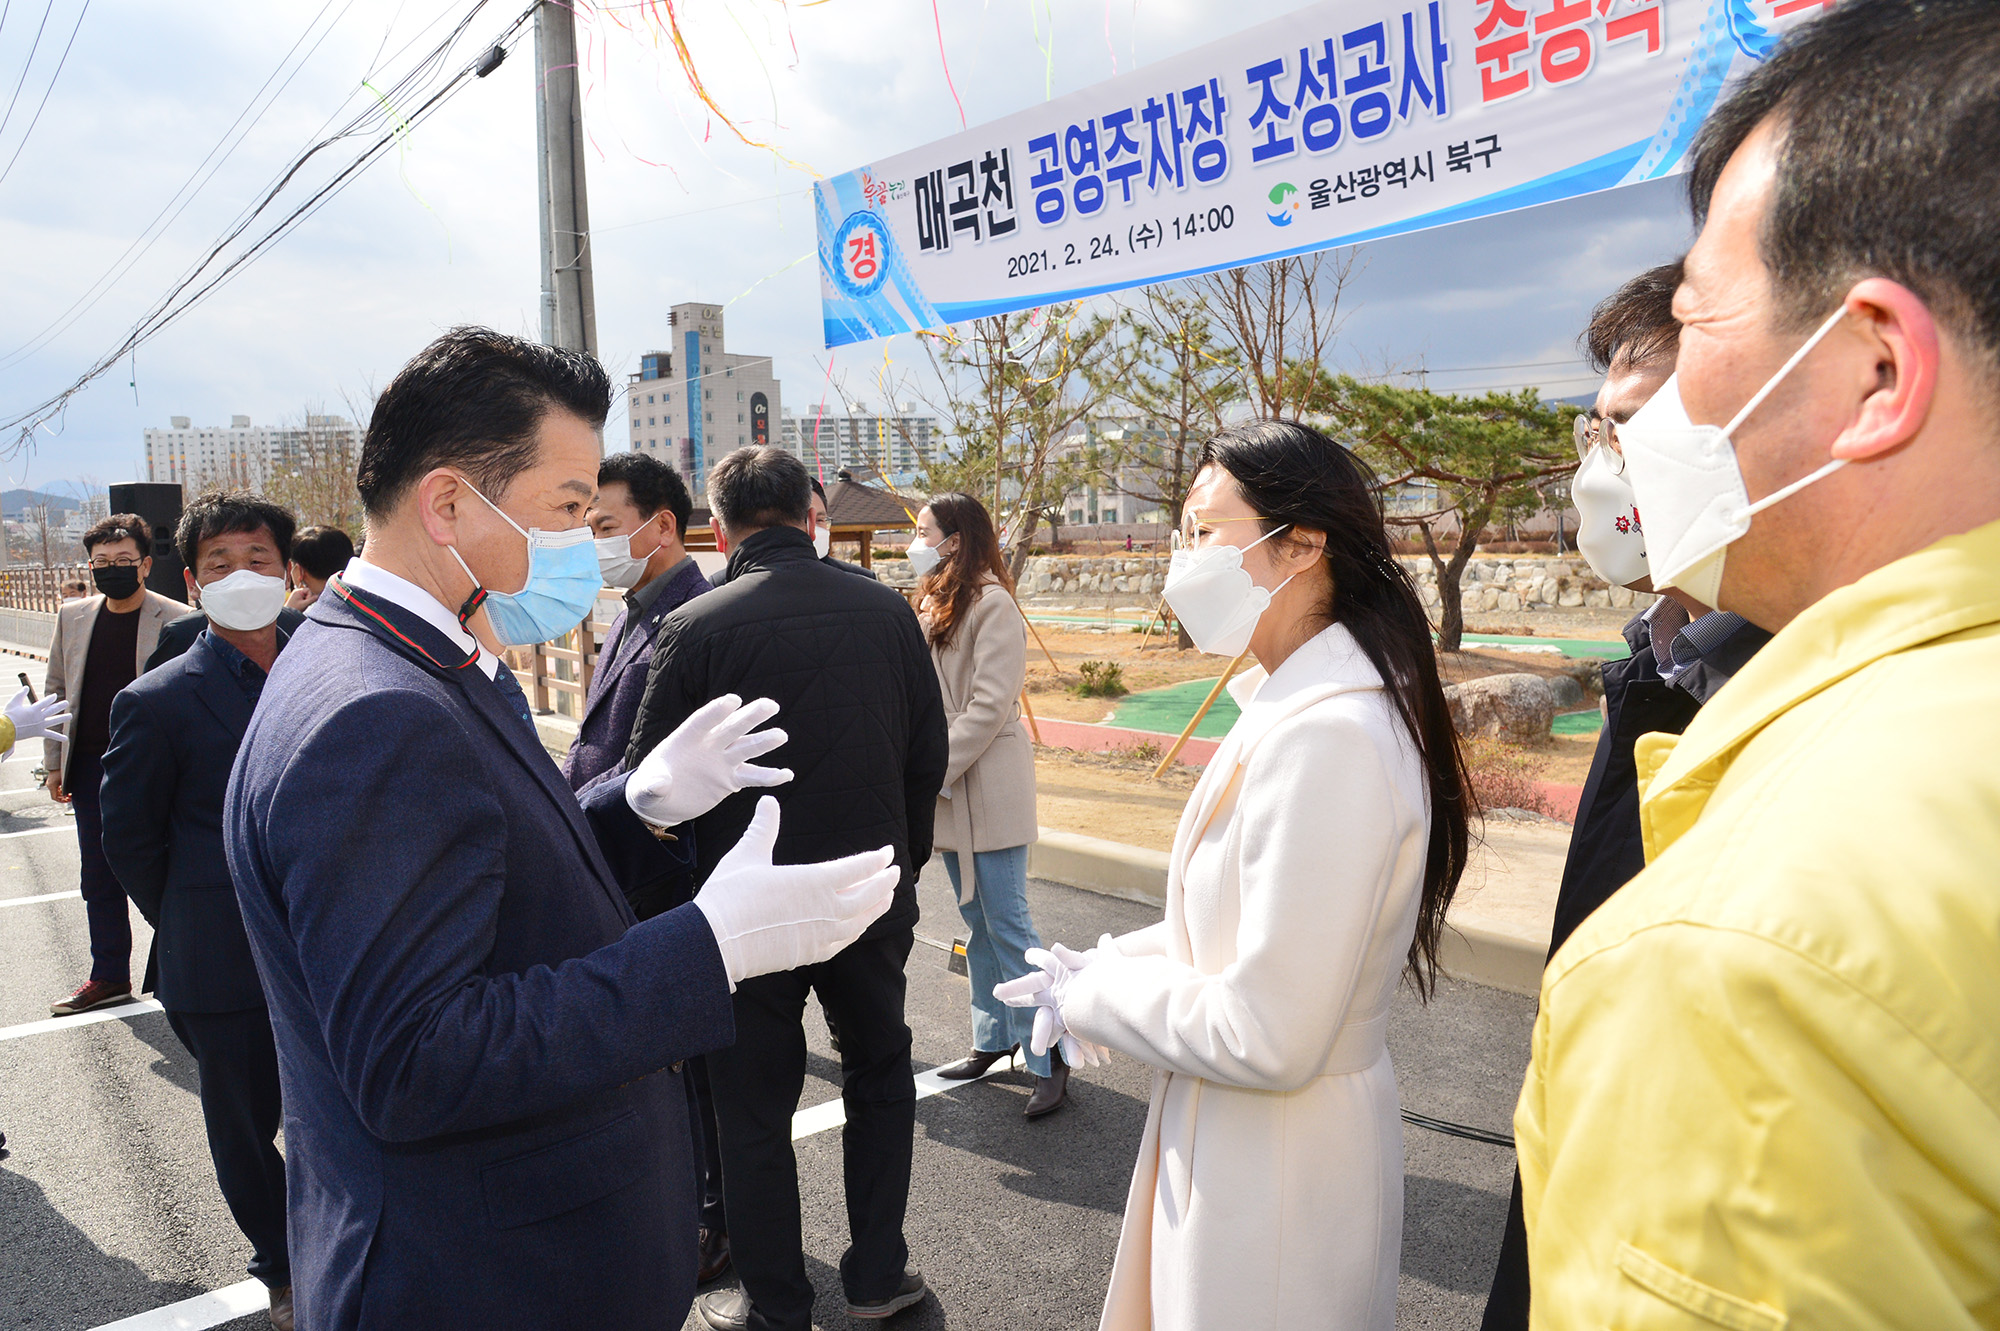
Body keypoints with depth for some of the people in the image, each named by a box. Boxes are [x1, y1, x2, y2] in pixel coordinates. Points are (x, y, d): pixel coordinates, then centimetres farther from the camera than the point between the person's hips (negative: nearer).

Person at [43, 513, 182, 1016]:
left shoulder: (176, 621, -9)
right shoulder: (72, 616, 7)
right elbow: (56, 689, 14)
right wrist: (55, 762, 10)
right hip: (90, 767, 5)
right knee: (100, 879, 14)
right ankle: (109, 977, 27)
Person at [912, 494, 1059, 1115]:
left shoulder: (992, 606, -13)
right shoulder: (935, 603, 14)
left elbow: (990, 706, -19)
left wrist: (936, 771, -18)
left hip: (989, 787, -9)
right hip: (949, 789, 9)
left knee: (1007, 924, -5)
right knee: (977, 919, 16)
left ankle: (1050, 1056, 5)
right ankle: (994, 1035, 28)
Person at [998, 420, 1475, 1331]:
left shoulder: (1331, 739, -28)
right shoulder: (1289, 705, 4)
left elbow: (1268, 1039, -28)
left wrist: (1093, 992, -14)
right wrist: (1106, 966, 2)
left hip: (1279, 1167, -9)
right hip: (1228, 1135, 9)